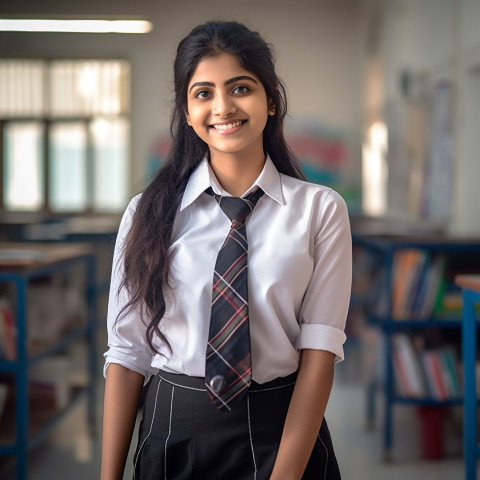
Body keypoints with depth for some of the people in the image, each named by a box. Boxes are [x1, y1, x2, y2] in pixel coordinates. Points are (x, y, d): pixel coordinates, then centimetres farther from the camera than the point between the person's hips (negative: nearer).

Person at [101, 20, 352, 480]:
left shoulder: (320, 209, -4)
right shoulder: (147, 213, -1)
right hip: (174, 430, 1)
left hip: (284, 429, 0)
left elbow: (320, 347, -10)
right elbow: (128, 351, -3)